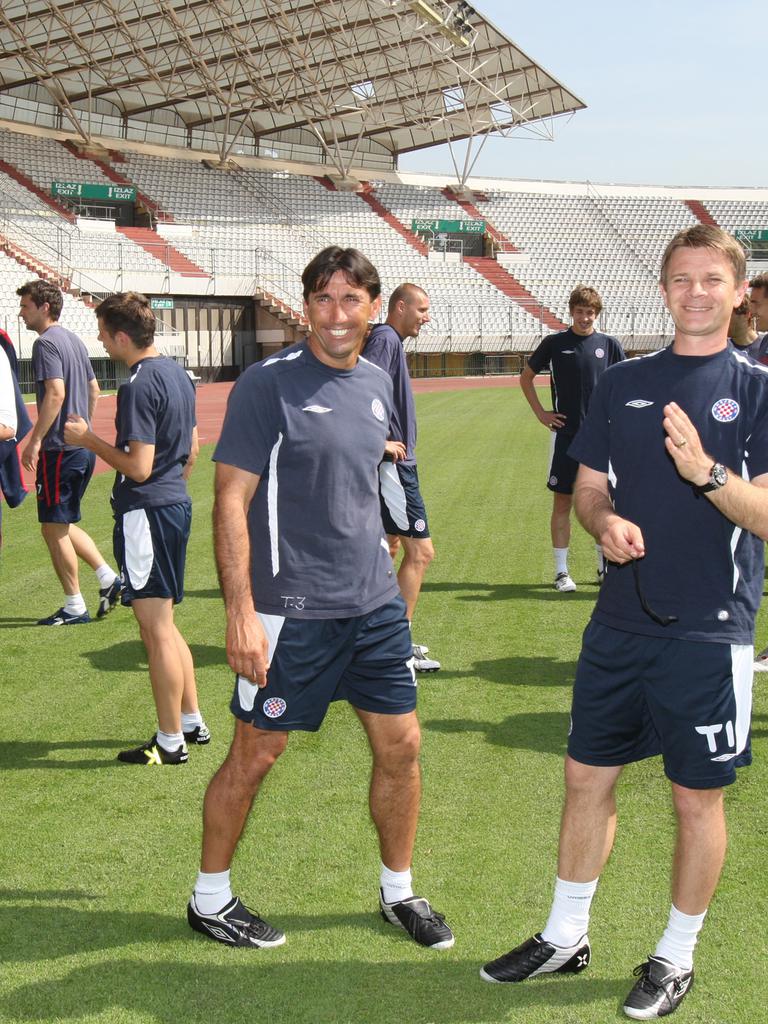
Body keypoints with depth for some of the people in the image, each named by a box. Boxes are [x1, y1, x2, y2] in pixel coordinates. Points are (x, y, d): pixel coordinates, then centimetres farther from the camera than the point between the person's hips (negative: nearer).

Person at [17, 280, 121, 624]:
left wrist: (35, 440, -21)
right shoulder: (74, 341, 15)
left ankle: (74, 608, 7)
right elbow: (93, 389, 21)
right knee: (62, 525, 19)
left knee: (54, 529, 1)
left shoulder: (46, 343, -13)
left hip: (60, 450, -9)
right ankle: (108, 577, 13)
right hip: (84, 449, 9)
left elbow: (56, 393, -24)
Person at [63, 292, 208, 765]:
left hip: (146, 512, -10)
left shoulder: (139, 385, -18)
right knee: (164, 624, 19)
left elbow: (139, 467, -21)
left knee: (157, 629, -1)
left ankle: (171, 742, 9)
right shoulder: (178, 374, 11)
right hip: (177, 504, 10)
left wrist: (89, 439, -10)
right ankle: (192, 721, 26)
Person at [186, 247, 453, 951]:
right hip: (291, 610, -6)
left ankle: (398, 892, 30)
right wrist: (241, 613, -21)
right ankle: (210, 898, 25)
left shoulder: (377, 384, 10)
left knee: (401, 745, 10)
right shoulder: (269, 384, -11)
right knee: (256, 754, 5)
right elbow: (231, 502, -15)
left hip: (376, 604, 7)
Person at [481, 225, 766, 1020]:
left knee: (696, 798, 7)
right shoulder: (622, 383, 8)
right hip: (620, 623, 4)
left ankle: (676, 956, 28)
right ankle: (565, 937, 31)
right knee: (587, 777, 13)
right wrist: (604, 521, -11)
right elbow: (588, 487, 11)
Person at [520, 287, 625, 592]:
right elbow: (526, 377, 12)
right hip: (565, 435, -1)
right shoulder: (554, 343, 1)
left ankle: (605, 566, 21)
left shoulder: (609, 345, 4)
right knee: (562, 502, 1)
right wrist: (540, 413, 5)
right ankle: (561, 572, 7)